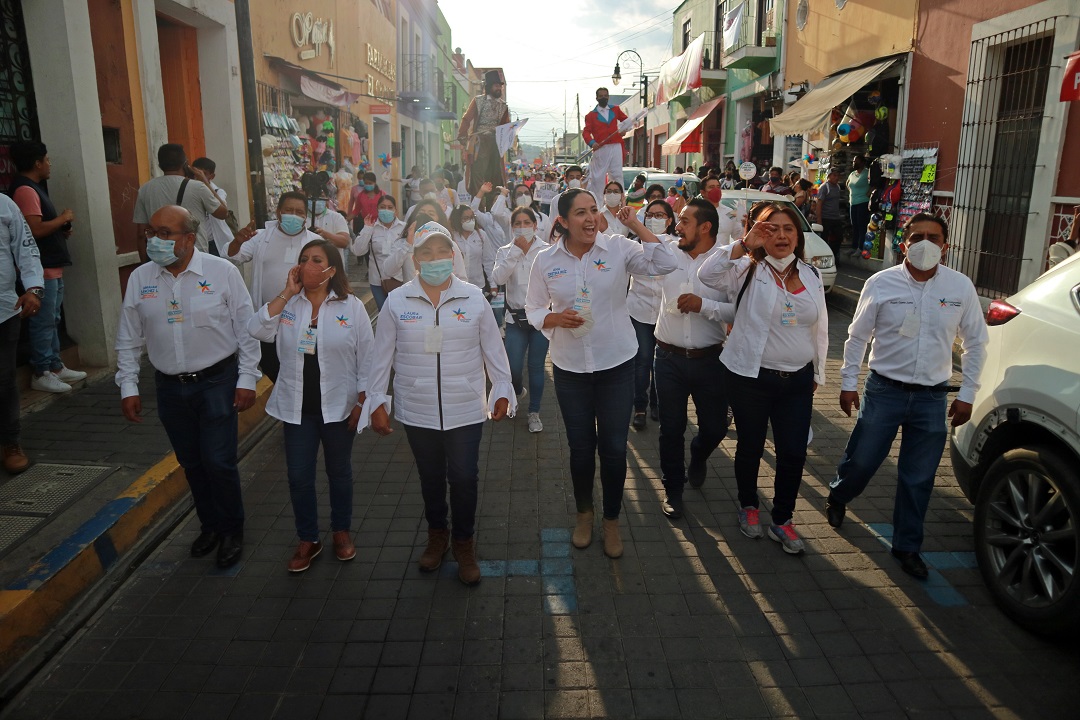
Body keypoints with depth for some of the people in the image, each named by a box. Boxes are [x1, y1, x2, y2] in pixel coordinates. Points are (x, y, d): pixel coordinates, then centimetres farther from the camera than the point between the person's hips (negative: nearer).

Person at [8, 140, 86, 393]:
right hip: (41, 270, -11)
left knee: (52, 321, 15)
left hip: (52, 267, 11)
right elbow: (35, 229, -24)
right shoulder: (25, 190, -15)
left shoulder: (33, 188, 18)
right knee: (43, 323, -5)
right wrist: (63, 218, -10)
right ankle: (41, 374, 2)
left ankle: (55, 366, 24)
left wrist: (61, 230, 8)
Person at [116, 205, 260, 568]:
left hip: (217, 381, -4)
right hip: (170, 387, 4)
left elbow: (246, 330, -6)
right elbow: (128, 339, 8)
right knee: (192, 464, 14)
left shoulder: (223, 272, -9)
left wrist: (247, 380, -8)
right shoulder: (140, 278, 1)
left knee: (219, 462, -3)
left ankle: (231, 531, 20)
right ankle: (209, 525, 34)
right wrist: (128, 387, 6)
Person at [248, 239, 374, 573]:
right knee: (299, 476, 6)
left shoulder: (352, 306, -6)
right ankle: (308, 539, 24)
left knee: (339, 472, 14)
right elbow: (258, 330, -15)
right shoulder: (287, 304, 2)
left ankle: (341, 531, 33)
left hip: (338, 406, -2)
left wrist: (361, 403, -7)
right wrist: (288, 293, -15)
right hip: (297, 407, 2)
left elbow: (366, 358, -4)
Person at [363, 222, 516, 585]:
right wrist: (376, 400, 2)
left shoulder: (473, 297, -3)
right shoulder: (396, 302, -2)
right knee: (430, 477, 16)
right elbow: (382, 355, 2)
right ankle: (436, 535, 38)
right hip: (416, 411, 1)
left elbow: (493, 348, 3)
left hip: (466, 409, -1)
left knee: (464, 478, 3)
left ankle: (464, 543, 25)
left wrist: (502, 391, 3)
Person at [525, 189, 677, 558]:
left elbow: (665, 264, -17)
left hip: (616, 364, -1)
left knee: (614, 448, 7)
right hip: (570, 367, 1)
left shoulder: (618, 248, -7)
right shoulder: (545, 260, -3)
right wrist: (556, 318, -17)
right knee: (580, 447, 14)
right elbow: (533, 310, 4)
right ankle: (584, 513, 39)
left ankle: (612, 520, 30)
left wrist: (636, 225, -17)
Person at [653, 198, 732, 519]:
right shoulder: (667, 252, -3)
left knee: (715, 426, 13)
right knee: (671, 428, 10)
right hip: (669, 357, 1)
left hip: (709, 359, -1)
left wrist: (705, 305, -24)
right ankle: (673, 489, 30)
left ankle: (697, 458, 48)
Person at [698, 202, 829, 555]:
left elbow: (820, 328, 15)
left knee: (794, 453, 5)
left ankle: (782, 520, 26)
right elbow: (707, 274, -26)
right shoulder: (748, 269, -6)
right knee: (750, 447, 12)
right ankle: (748, 506, 38)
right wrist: (745, 244, -28)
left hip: (797, 380, 4)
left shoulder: (811, 275, 7)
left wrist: (818, 373, 18)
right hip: (750, 377, -3)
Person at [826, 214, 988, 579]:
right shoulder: (881, 283, -6)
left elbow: (975, 343, 7)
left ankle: (907, 546, 27)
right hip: (884, 390, -1)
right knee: (861, 460, 7)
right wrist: (848, 383, 2)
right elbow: (857, 336, 3)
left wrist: (967, 394, 5)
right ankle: (837, 498, 40)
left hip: (932, 398, 2)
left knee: (918, 479, 9)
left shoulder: (961, 287, -2)